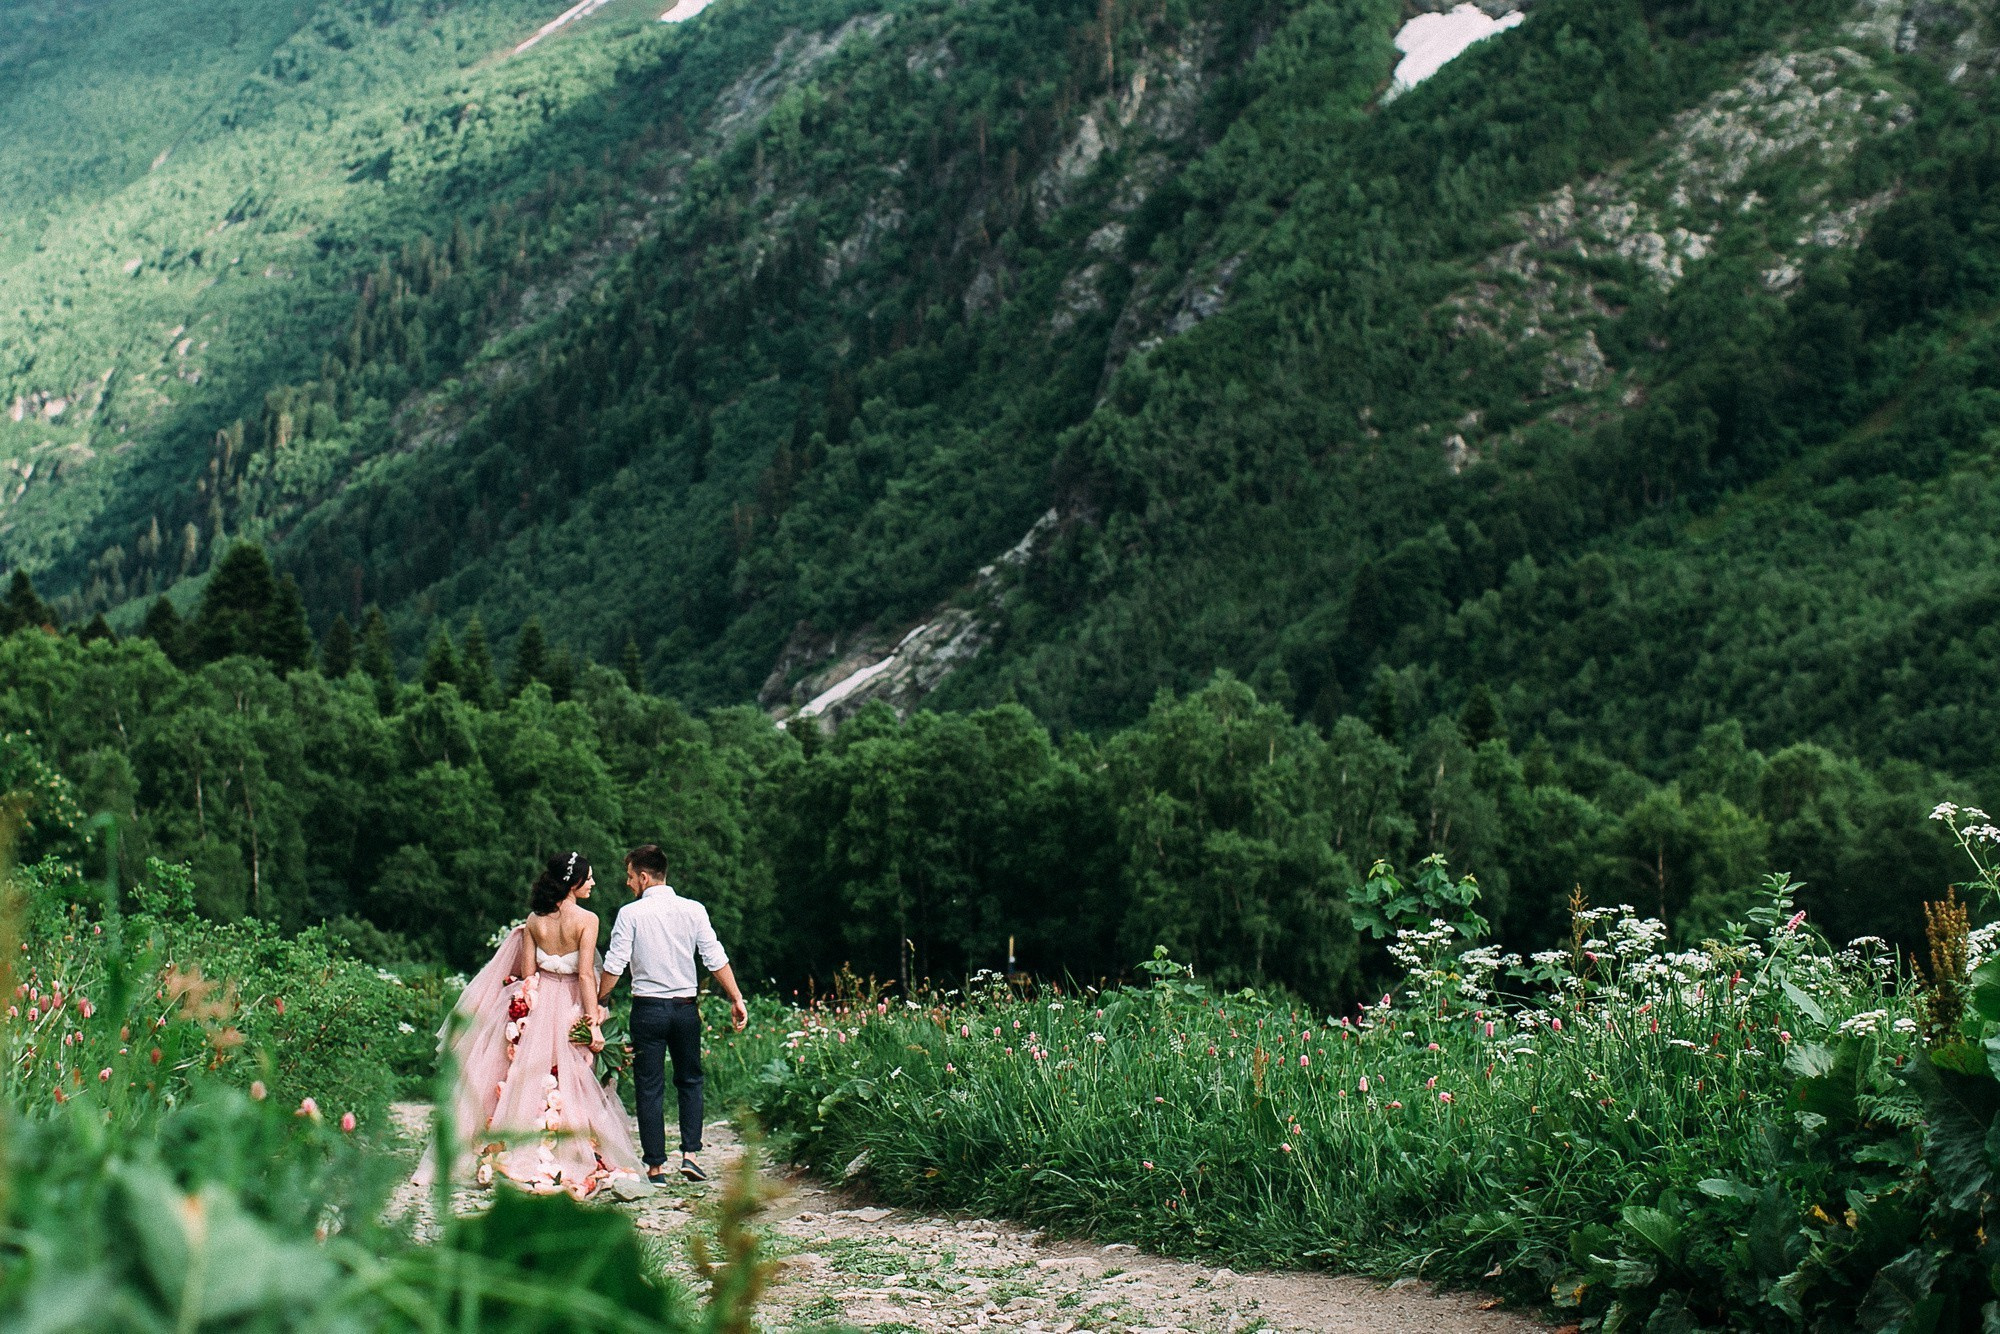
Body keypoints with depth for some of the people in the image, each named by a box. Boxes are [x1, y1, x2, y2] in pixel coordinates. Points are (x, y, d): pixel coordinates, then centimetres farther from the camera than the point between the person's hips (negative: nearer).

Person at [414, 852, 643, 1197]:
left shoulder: (534, 920, 2)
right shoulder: (587, 920, -10)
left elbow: (527, 973, 3)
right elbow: (586, 975, -14)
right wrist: (594, 1022, -13)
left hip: (537, 1004, 4)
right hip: (571, 1009, -4)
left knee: (527, 1078, 9)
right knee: (565, 1087, 0)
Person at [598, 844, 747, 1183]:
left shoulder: (630, 913, -6)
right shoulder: (693, 910, 1)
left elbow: (614, 966, -8)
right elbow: (717, 960, -3)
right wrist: (736, 999, 2)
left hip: (648, 1008, -2)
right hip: (686, 1007, 2)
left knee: (650, 1087, 5)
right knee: (690, 1080, 17)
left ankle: (656, 1165, 5)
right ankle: (690, 1153, 5)